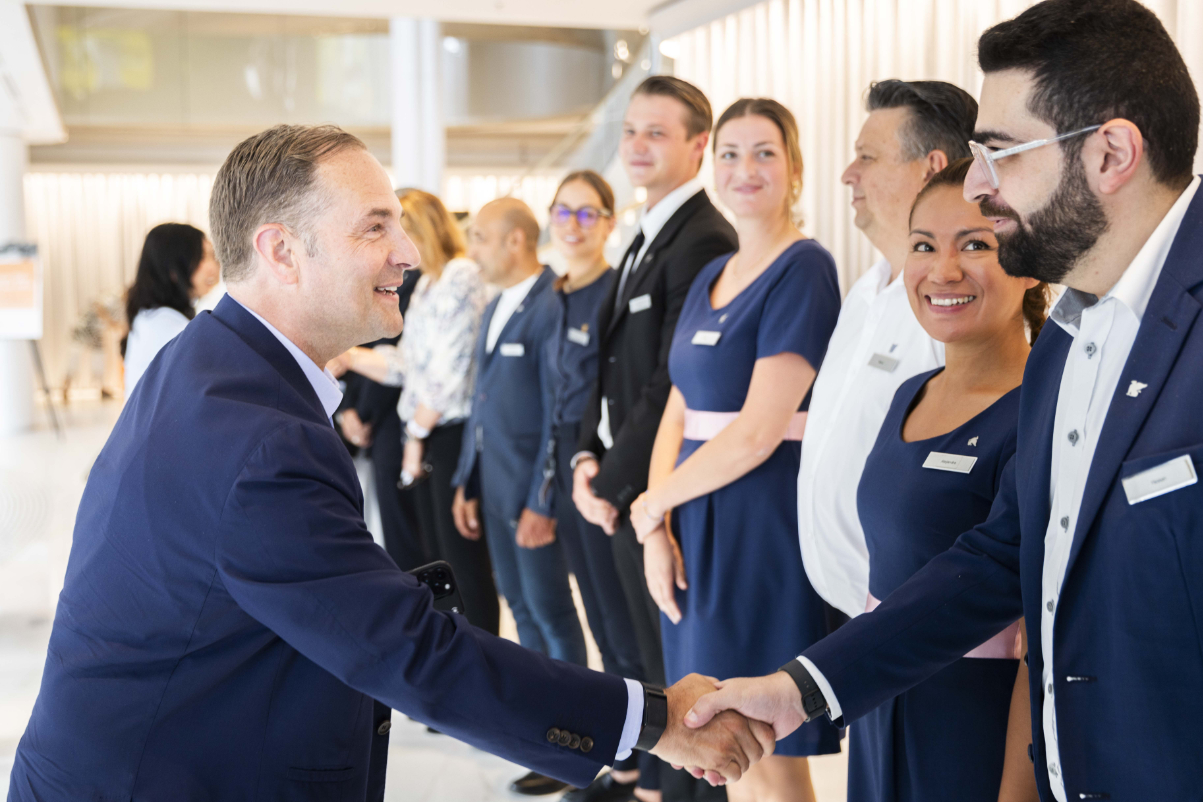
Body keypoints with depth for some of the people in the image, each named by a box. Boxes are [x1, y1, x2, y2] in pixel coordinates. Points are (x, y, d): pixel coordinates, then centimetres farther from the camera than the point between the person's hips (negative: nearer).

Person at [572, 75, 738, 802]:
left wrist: (614, 482, -15)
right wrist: (589, 455, 4)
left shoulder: (704, 241, -18)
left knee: (680, 657, 6)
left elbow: (673, 385, -21)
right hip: (624, 488, 9)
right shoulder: (647, 238, 14)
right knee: (654, 653, 20)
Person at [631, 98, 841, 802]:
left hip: (766, 529, -7)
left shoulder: (805, 270, -11)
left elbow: (759, 431, -17)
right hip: (695, 527, 8)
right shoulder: (711, 277, 14)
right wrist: (659, 530, -2)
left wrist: (652, 502, -6)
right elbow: (678, 413, 12)